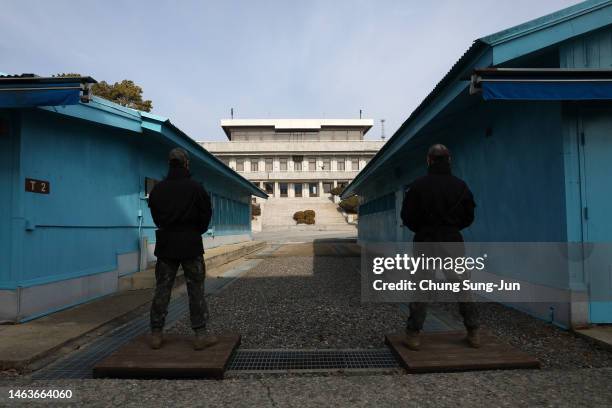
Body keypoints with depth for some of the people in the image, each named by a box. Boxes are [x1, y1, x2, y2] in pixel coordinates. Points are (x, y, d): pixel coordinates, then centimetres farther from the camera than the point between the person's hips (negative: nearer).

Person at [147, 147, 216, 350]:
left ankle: (156, 334, 17)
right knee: (196, 290, 3)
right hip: (191, 244, -3)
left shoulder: (158, 188, 3)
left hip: (166, 244, 4)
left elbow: (155, 216, 10)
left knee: (162, 290, 11)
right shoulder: (195, 187, -9)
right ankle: (200, 335, 6)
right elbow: (206, 213, -4)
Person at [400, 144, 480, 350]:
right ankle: (473, 333, 24)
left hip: (426, 240, -2)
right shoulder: (460, 186, 0)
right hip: (453, 241, 2)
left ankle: (413, 335, 6)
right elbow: (469, 217, 6)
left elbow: (407, 217, -4)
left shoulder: (418, 185, -7)